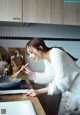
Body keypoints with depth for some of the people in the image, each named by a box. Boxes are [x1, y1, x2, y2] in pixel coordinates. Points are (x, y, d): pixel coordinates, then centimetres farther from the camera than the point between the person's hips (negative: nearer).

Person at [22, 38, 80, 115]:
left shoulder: (56, 53, -23)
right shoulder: (47, 59, 4)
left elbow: (61, 81, -28)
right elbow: (49, 77, 9)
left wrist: (39, 91, -30)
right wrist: (30, 72, 3)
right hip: (68, 91, 8)